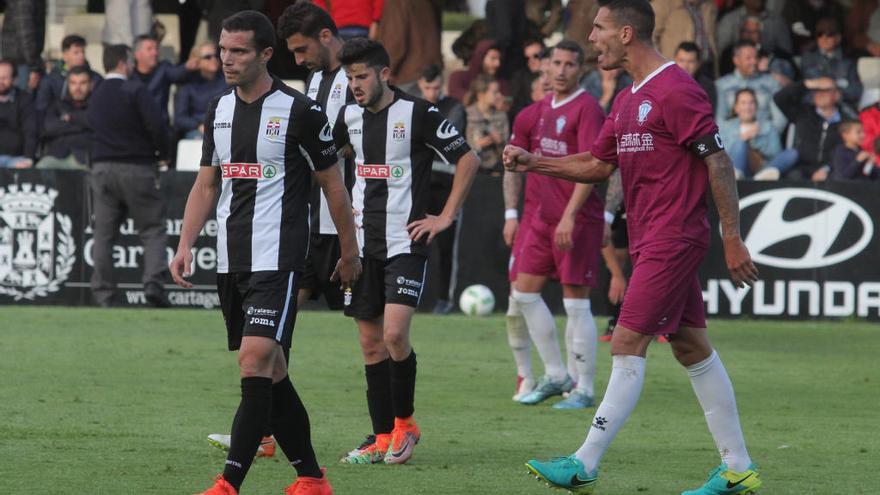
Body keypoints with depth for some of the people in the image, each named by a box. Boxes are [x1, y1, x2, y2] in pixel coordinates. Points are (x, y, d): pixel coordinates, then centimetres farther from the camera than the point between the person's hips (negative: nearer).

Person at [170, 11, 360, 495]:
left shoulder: (299, 111, -7)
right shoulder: (218, 110, 11)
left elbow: (333, 185, 1)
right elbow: (206, 184, 18)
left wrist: (350, 253, 6)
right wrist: (185, 246, 6)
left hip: (277, 259, -7)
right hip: (230, 262, 7)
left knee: (256, 360, -17)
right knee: (271, 372, 10)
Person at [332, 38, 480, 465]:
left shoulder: (417, 114, -9)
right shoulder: (350, 117, 8)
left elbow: (468, 160, -6)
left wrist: (446, 217, -7)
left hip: (405, 242, -6)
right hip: (363, 243, 6)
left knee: (395, 334, -17)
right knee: (371, 342, 5)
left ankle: (404, 422, 2)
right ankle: (383, 437, 11)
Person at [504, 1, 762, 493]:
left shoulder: (676, 91, -14)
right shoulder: (627, 101, 15)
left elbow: (719, 164, -15)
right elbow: (598, 165, 22)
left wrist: (734, 240, -17)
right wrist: (532, 162, 11)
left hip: (672, 241, -10)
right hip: (651, 243, 10)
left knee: (628, 346, -10)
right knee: (693, 349, 10)